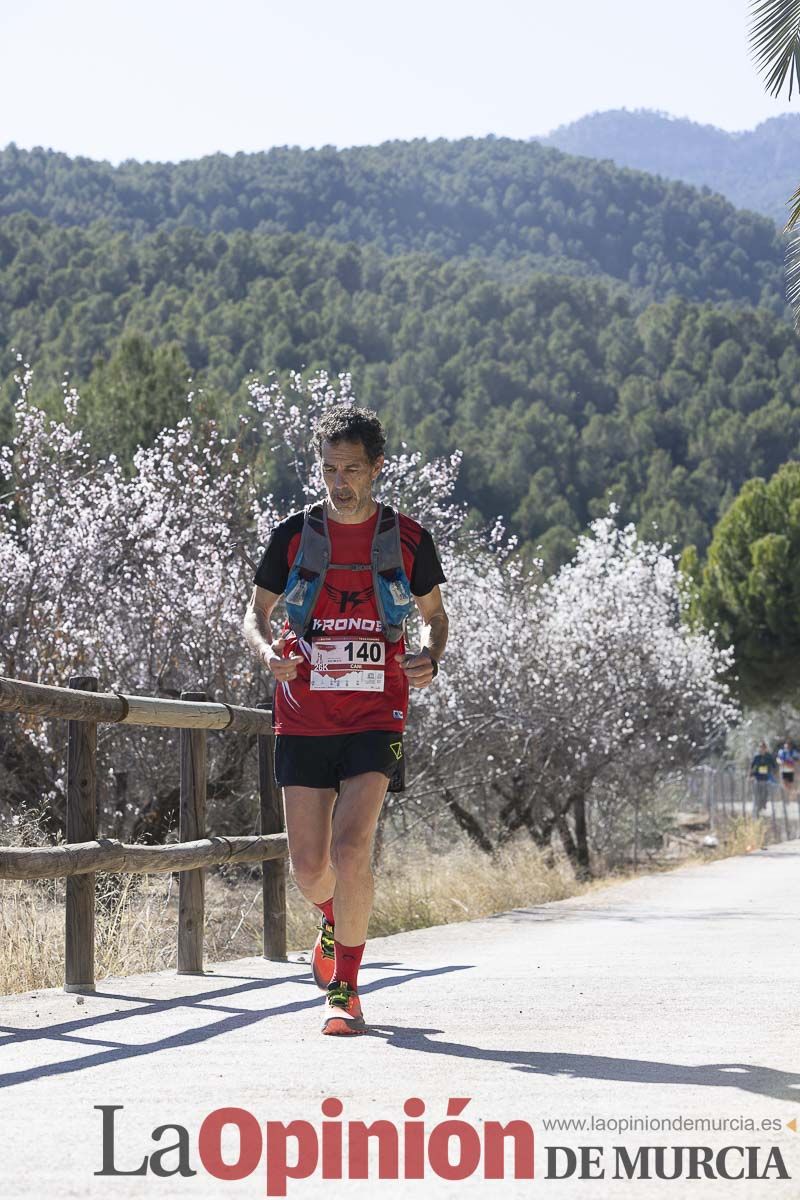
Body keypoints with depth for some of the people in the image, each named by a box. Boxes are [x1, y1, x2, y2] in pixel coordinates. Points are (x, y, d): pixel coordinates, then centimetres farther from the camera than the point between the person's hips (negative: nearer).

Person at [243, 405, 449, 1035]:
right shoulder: (294, 534, 2)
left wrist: (431, 659, -7)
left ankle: (344, 988, -3)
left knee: (351, 849, -17)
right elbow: (255, 613, 11)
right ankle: (337, 921, 40)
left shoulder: (408, 539, 1)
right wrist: (269, 651, -11)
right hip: (304, 718, 2)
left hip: (375, 720, -2)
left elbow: (435, 613, 15)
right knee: (309, 866, 4)